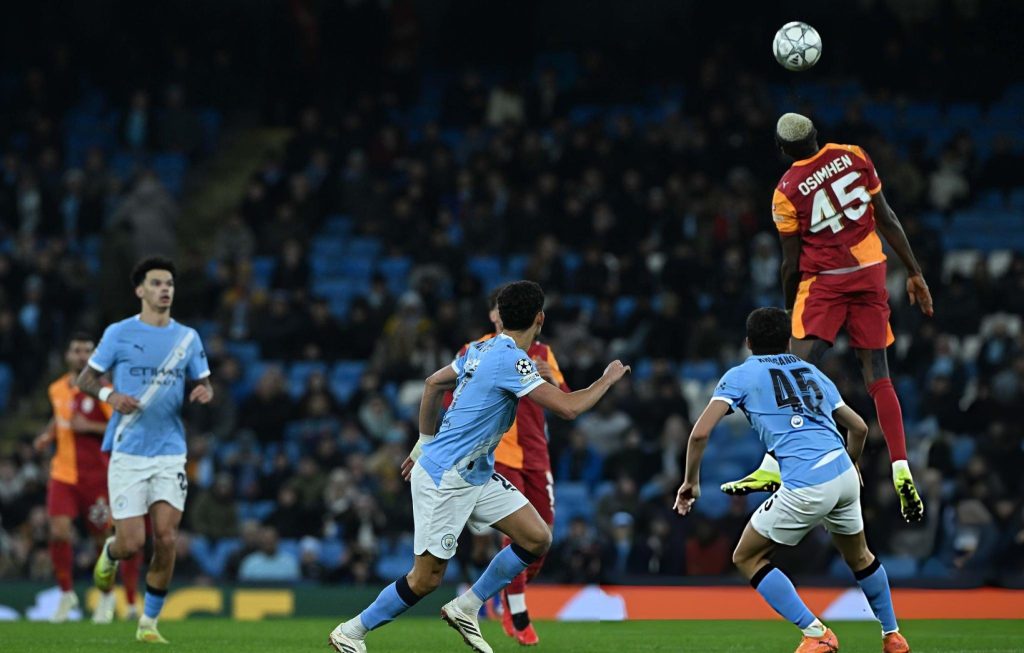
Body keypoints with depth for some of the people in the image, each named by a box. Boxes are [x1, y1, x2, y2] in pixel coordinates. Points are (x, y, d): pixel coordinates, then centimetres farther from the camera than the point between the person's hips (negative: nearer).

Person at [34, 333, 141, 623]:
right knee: (59, 532, -13)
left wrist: (89, 427, -19)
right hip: (63, 473, 3)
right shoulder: (57, 389, 7)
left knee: (103, 537, 4)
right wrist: (48, 435, 10)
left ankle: (106, 596, 26)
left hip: (96, 476, -3)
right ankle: (66, 593, 6)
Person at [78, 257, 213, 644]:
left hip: (170, 455, 2)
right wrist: (109, 396, -16)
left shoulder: (188, 338, 8)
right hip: (128, 454, -2)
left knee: (165, 539, -9)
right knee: (132, 544, -8)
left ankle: (149, 622, 6)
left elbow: (201, 383, 17)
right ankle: (110, 554, 31)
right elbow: (85, 380, 4)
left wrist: (204, 392, -8)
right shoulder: (119, 334, -1)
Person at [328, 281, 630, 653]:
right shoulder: (510, 360, -22)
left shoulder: (483, 350, 6)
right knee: (426, 579, -4)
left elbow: (433, 384, 19)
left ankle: (465, 608, 13)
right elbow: (567, 408, -25)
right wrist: (608, 380, -8)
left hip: (477, 475, 9)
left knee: (537, 539, 2)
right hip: (444, 480, -9)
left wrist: (425, 443, 27)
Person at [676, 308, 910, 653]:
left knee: (747, 558, 11)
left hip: (805, 487, -6)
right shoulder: (811, 372, 23)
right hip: (844, 474, 6)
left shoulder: (741, 376, 9)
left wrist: (691, 481, 12)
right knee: (859, 556, 30)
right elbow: (859, 427, 29)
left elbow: (700, 433, -2)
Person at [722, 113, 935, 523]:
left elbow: (791, 265, -2)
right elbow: (887, 220, 5)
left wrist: (789, 314, 12)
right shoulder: (853, 157, 1)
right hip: (870, 273, 4)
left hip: (824, 281, -4)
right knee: (878, 377, 6)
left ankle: (773, 468, -22)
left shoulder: (787, 191, -7)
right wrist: (914, 273, 11)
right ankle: (901, 472, -3)